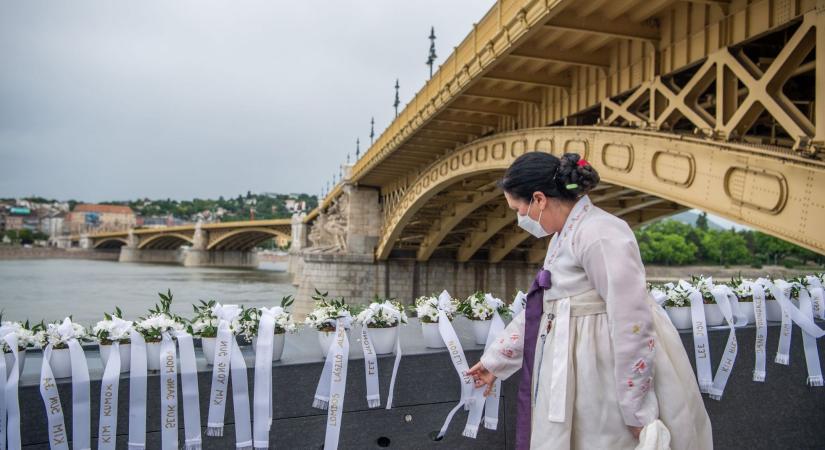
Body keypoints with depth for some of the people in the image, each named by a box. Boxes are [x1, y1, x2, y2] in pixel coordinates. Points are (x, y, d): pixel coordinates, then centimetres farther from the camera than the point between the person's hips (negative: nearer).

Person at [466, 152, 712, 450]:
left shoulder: (599, 234, -22)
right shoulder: (564, 237, 9)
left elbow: (632, 323, -24)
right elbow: (538, 308, 16)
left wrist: (639, 410, -20)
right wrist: (495, 361, 18)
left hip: (615, 380, -9)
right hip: (583, 377, 9)